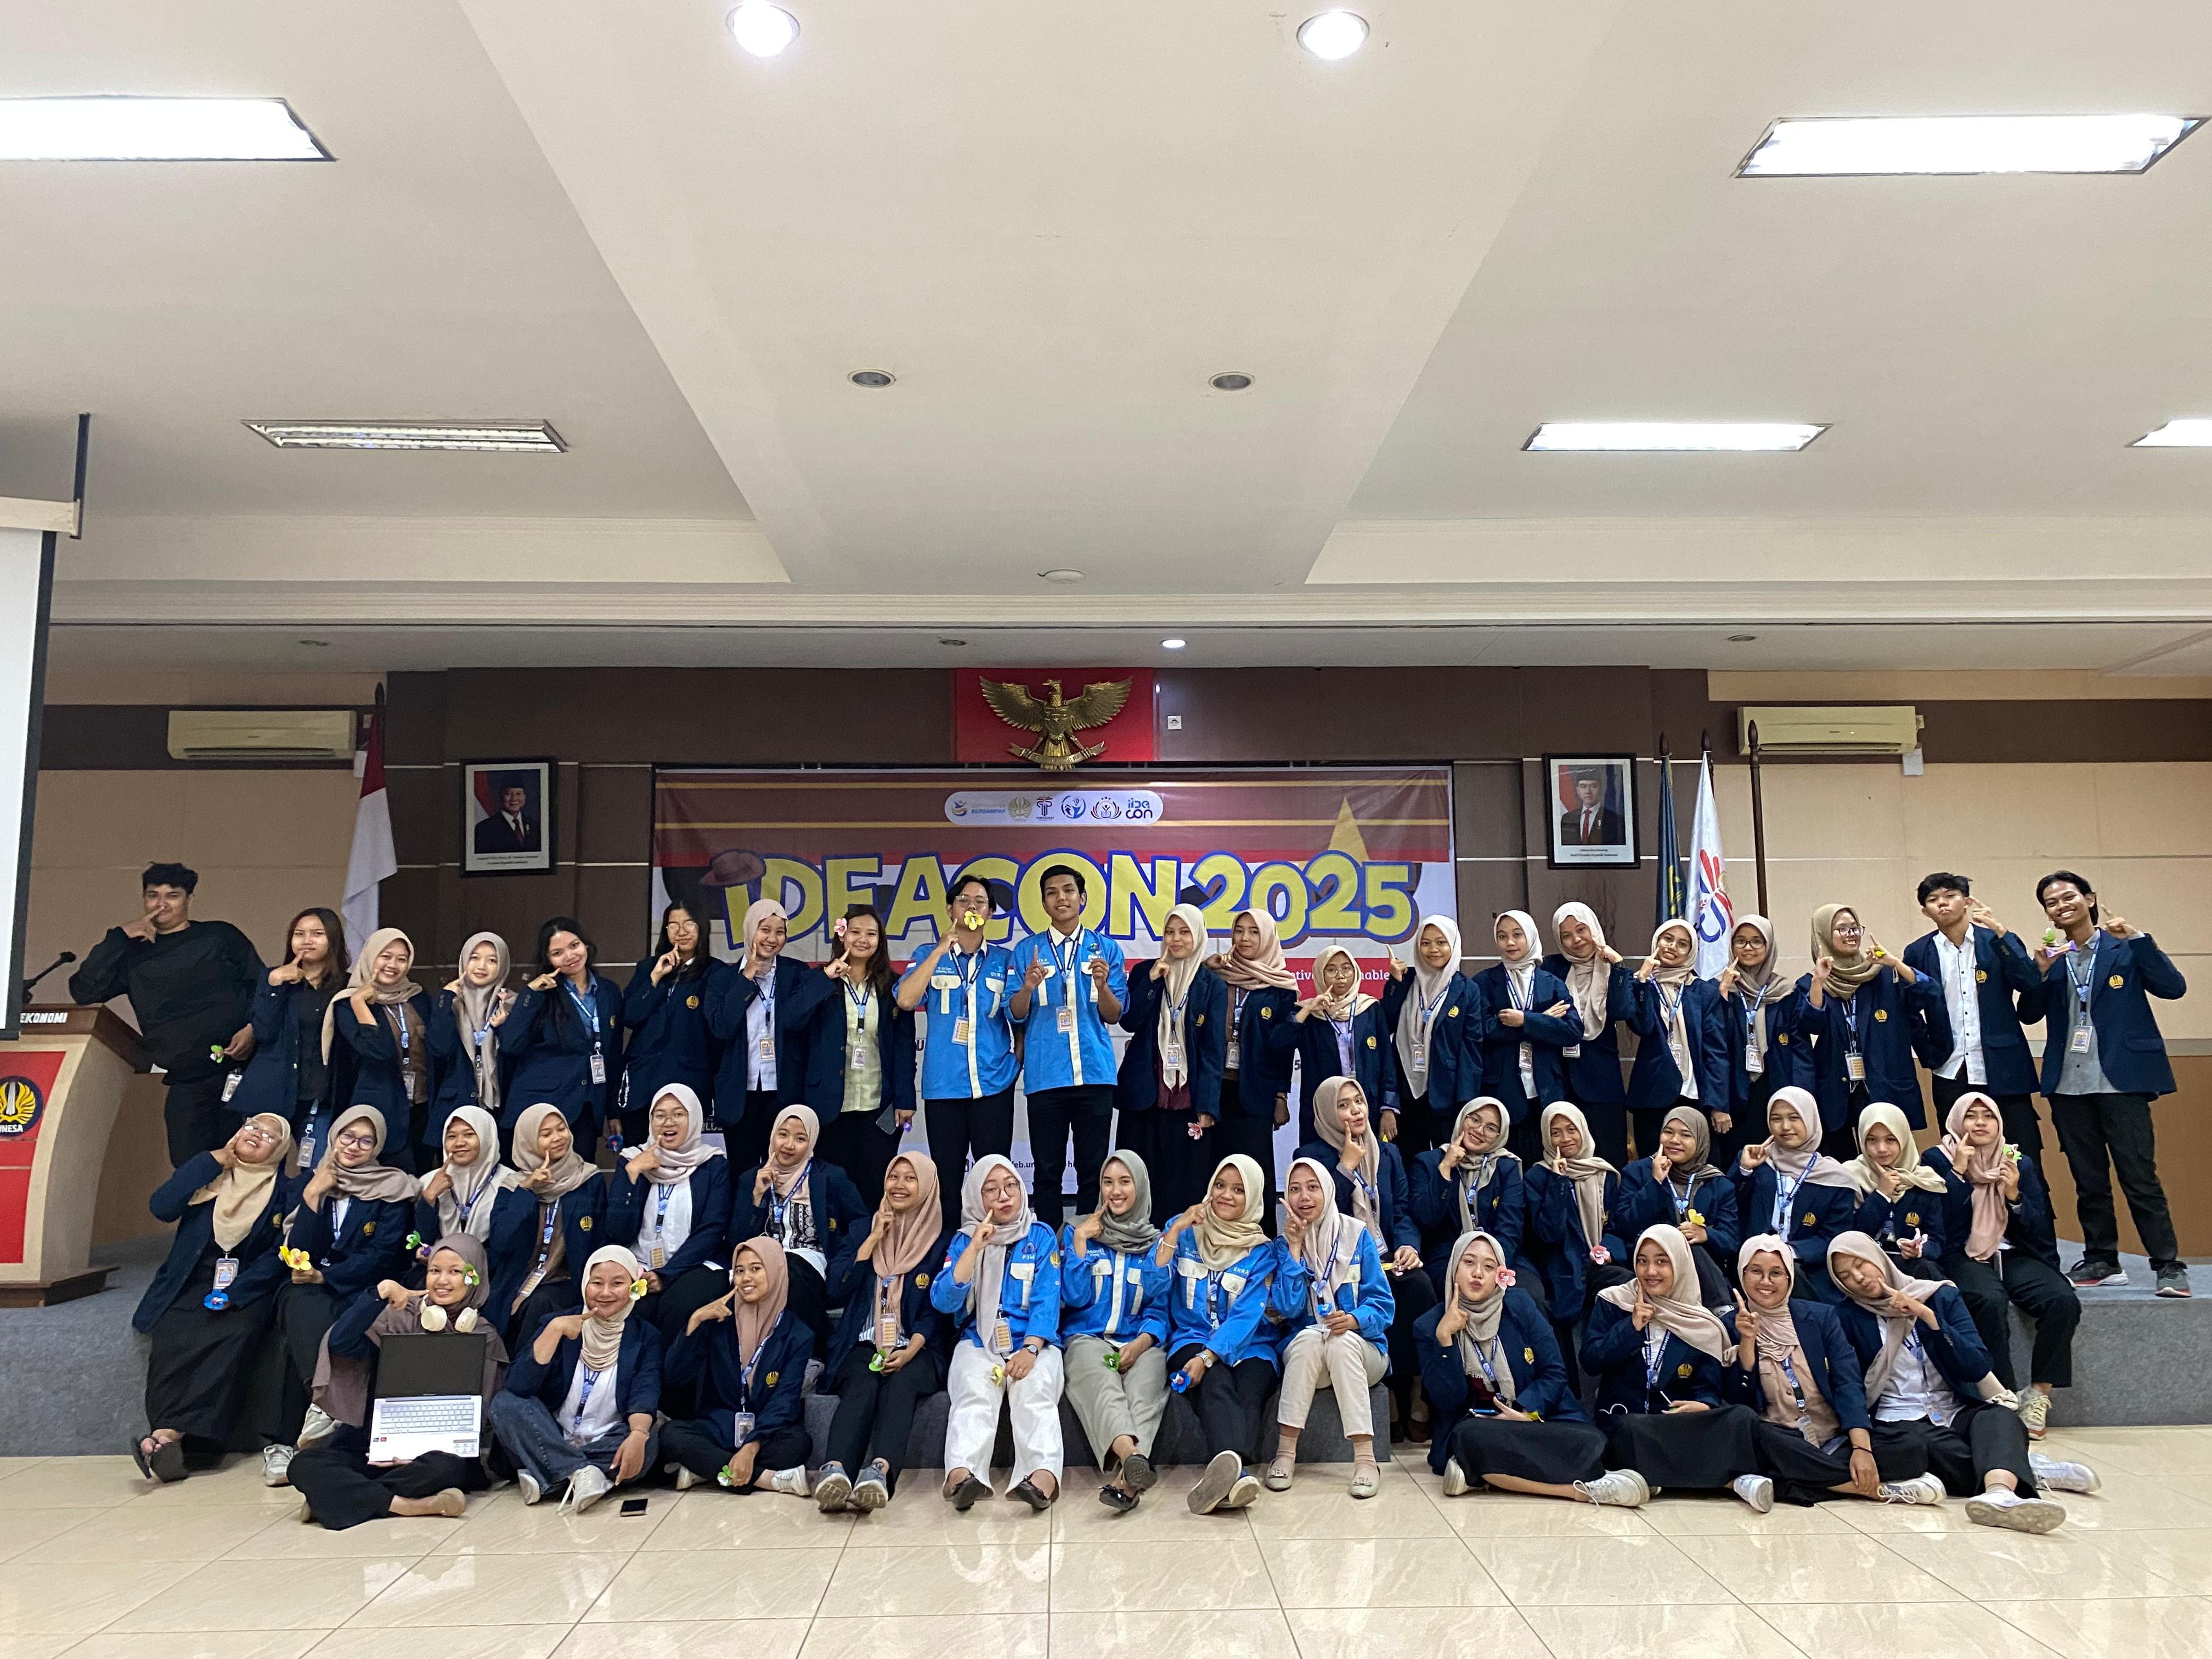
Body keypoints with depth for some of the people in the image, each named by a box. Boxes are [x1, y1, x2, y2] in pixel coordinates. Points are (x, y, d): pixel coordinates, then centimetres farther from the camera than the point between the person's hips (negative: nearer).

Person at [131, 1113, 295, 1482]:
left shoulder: (285, 1191, 9)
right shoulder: (209, 1172, 15)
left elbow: (279, 1255, -1)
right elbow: (162, 1208, -2)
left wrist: (233, 1294, -15)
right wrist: (217, 1159, -1)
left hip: (247, 1291, -2)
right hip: (190, 1287, 2)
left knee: (236, 1339, -32)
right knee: (173, 1340, -28)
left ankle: (167, 1435, -38)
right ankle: (175, 1448, -37)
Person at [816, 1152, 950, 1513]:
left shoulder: (941, 1242, 10)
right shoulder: (866, 1230, 18)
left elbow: (935, 1310, 1)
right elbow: (838, 1288, 5)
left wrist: (909, 1351, -16)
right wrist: (874, 1238, 0)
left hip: (918, 1351, -1)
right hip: (864, 1346, 1)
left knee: (901, 1383, -35)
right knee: (863, 1384, -32)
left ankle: (880, 1471, -57)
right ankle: (836, 1470, -55)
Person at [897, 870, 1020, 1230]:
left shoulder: (1004, 960, 9)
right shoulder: (931, 956, 8)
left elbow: (1017, 1013, 1)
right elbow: (905, 1000, -9)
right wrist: (942, 950, -10)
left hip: (994, 1082, 0)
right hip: (944, 1082, 0)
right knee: (946, 1174, 6)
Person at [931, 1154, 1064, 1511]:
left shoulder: (1041, 1237, 13)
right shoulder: (964, 1240, 14)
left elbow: (1047, 1301, 1)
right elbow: (943, 1301, -1)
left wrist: (1030, 1349, -15)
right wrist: (975, 1247, -9)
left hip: (1033, 1344, 0)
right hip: (979, 1344, 1)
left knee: (1035, 1393, -32)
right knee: (975, 1395, -32)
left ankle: (1043, 1477, -54)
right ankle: (961, 1476, -53)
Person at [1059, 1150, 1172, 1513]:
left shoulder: (1158, 1244, 16)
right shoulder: (1079, 1231, 14)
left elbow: (1161, 1309, 9)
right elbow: (1074, 1297, 3)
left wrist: (1142, 1342, -10)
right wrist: (1080, 1241, -1)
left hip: (1140, 1343, 1)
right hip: (1088, 1338, -1)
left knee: (1144, 1391, -35)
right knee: (1102, 1385, -37)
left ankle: (1126, 1477, -56)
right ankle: (1132, 1456, -63)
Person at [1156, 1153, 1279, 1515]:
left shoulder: (1262, 1251, 8)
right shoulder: (1184, 1231, 11)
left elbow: (1247, 1316, -5)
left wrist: (1207, 1357, -19)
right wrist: (1175, 1231, -6)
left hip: (1247, 1346, 1)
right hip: (1191, 1339, -1)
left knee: (1250, 1392, -32)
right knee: (1217, 1383, -33)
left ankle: (1225, 1470, -57)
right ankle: (1237, 1473, -58)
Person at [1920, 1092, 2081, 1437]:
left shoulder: (2019, 1163, 13)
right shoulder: (1938, 1160, 3)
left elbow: (2038, 1229, 8)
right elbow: (1940, 1222, -9)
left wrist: (2013, 1195, -10)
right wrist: (1958, 1171, -12)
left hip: (2014, 1254, 4)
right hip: (1963, 1257, -3)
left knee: (2063, 1301, -26)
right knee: (1990, 1302, -35)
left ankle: (2039, 1394, -14)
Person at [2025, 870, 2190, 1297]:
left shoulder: (2124, 948, 3)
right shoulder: (2050, 956, 11)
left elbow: (2173, 987, -9)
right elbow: (2029, 1014, 4)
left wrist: (2136, 938, -16)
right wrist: (2040, 972, -12)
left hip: (2121, 1080, -3)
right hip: (2069, 1084, 4)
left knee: (2140, 1176, -6)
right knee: (2088, 1180, 9)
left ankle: (2169, 1266, 1)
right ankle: (2101, 1261, 17)